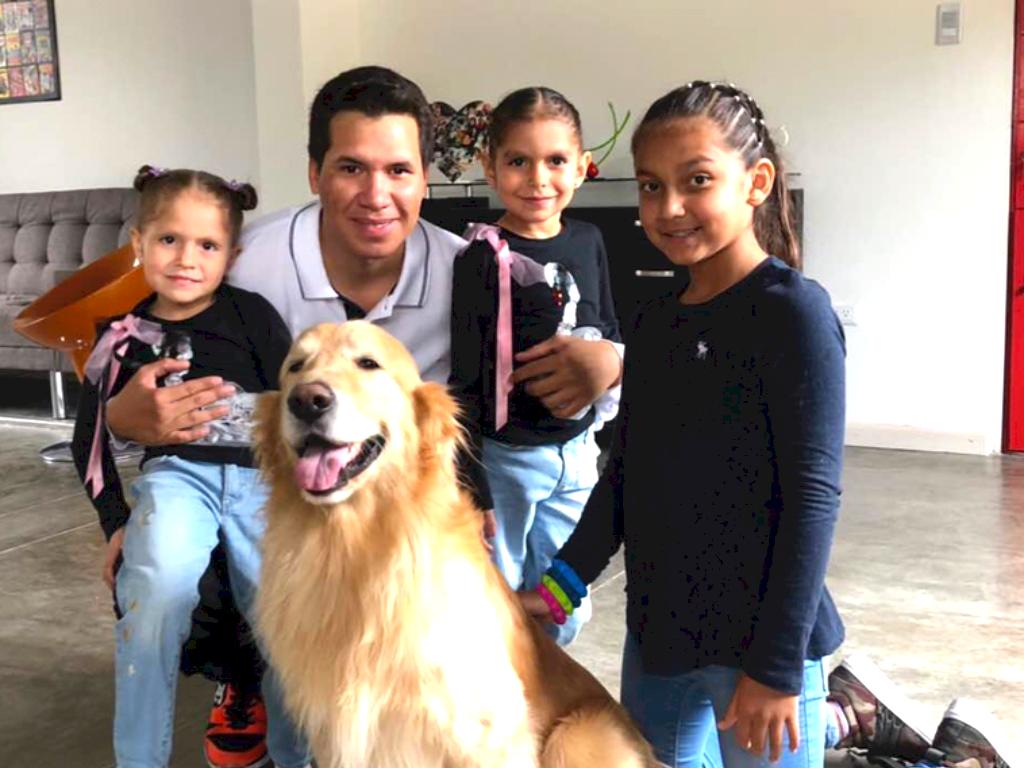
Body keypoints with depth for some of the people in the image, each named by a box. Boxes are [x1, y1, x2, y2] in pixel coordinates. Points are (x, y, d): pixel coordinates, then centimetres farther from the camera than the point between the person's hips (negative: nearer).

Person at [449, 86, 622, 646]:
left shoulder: (588, 241, 2)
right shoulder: (482, 258, -14)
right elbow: (462, 379, -14)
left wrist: (605, 366, 0)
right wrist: (469, 489, -14)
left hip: (576, 451, 6)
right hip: (505, 454, -5)